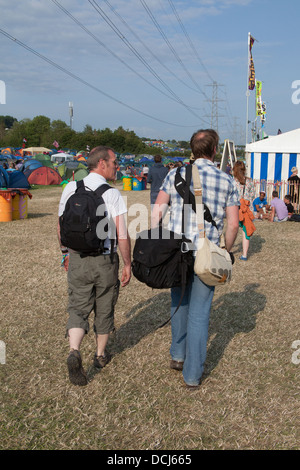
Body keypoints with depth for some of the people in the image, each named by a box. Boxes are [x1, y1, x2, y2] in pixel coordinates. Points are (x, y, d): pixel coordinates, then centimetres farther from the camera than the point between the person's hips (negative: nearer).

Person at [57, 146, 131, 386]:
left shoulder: (71, 188, -1)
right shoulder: (112, 194, -13)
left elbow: (61, 226, 7)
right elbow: (122, 235, -15)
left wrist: (66, 252, 21)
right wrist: (128, 264, -2)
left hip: (77, 258, 2)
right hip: (105, 260, -2)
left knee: (78, 307, 8)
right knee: (104, 308, 16)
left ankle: (74, 352, -14)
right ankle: (101, 354, 32)